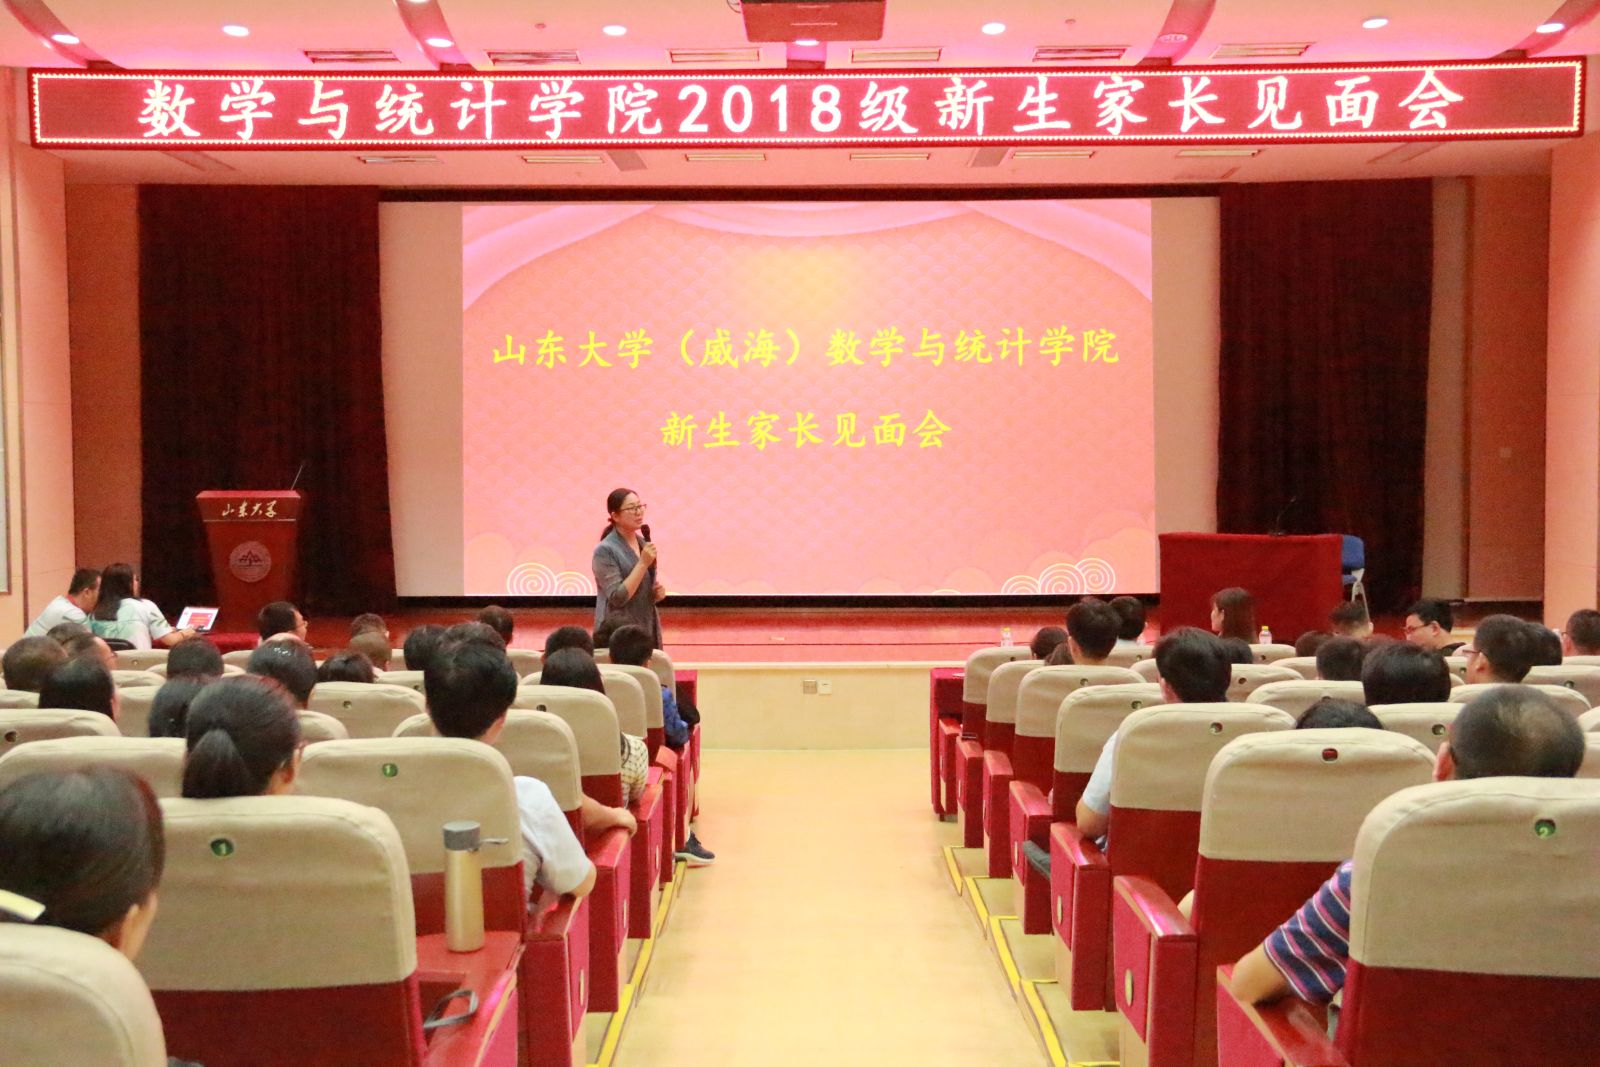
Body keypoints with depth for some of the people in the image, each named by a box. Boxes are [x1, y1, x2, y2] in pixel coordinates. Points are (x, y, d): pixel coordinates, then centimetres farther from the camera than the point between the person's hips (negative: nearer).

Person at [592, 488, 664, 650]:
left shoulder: (644, 544, 10)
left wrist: (657, 592, 1)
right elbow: (618, 597, -19)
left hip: (648, 629, 7)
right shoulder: (605, 550, -12)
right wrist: (643, 563, -20)